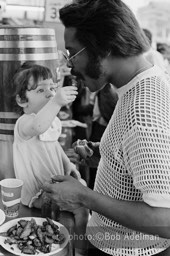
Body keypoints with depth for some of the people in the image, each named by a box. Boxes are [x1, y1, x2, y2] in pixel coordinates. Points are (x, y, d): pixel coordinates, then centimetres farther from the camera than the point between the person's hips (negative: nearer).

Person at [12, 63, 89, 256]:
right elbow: (36, 127, -51)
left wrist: (68, 164, 7)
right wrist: (56, 102, -66)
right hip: (37, 192, -9)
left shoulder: (52, 121, 4)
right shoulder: (24, 123, -25)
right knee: (80, 207, -17)